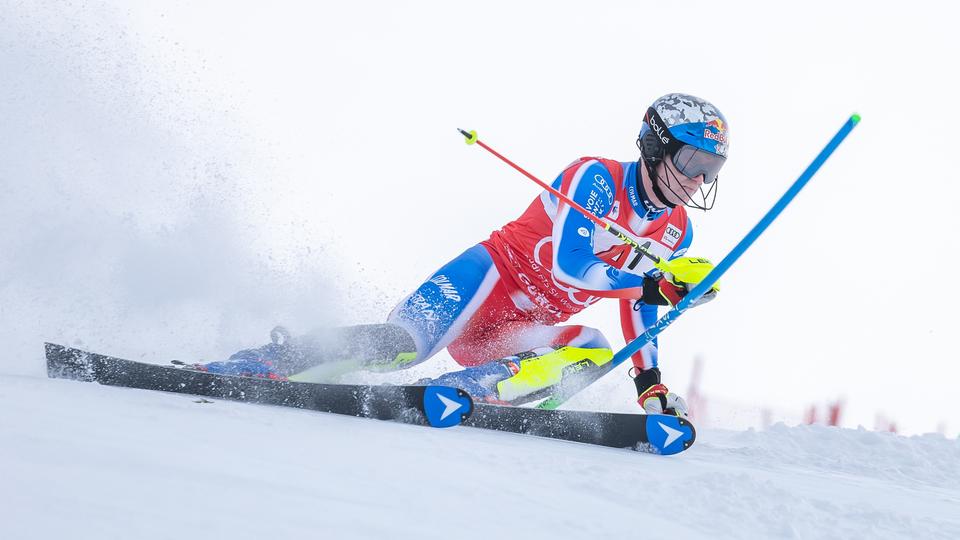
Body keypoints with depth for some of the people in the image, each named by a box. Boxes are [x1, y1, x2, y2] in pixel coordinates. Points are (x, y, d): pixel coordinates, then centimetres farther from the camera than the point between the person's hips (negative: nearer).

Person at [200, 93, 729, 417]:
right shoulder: (596, 178, -13)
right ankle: (277, 356, -22)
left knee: (594, 351, -24)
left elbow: (641, 310, 21)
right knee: (402, 344, -31)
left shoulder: (676, 233, 10)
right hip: (494, 273, -7)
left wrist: (651, 384, 14)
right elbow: (567, 266, -24)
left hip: (525, 329, 7)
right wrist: (658, 283, -24)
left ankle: (466, 389, -31)